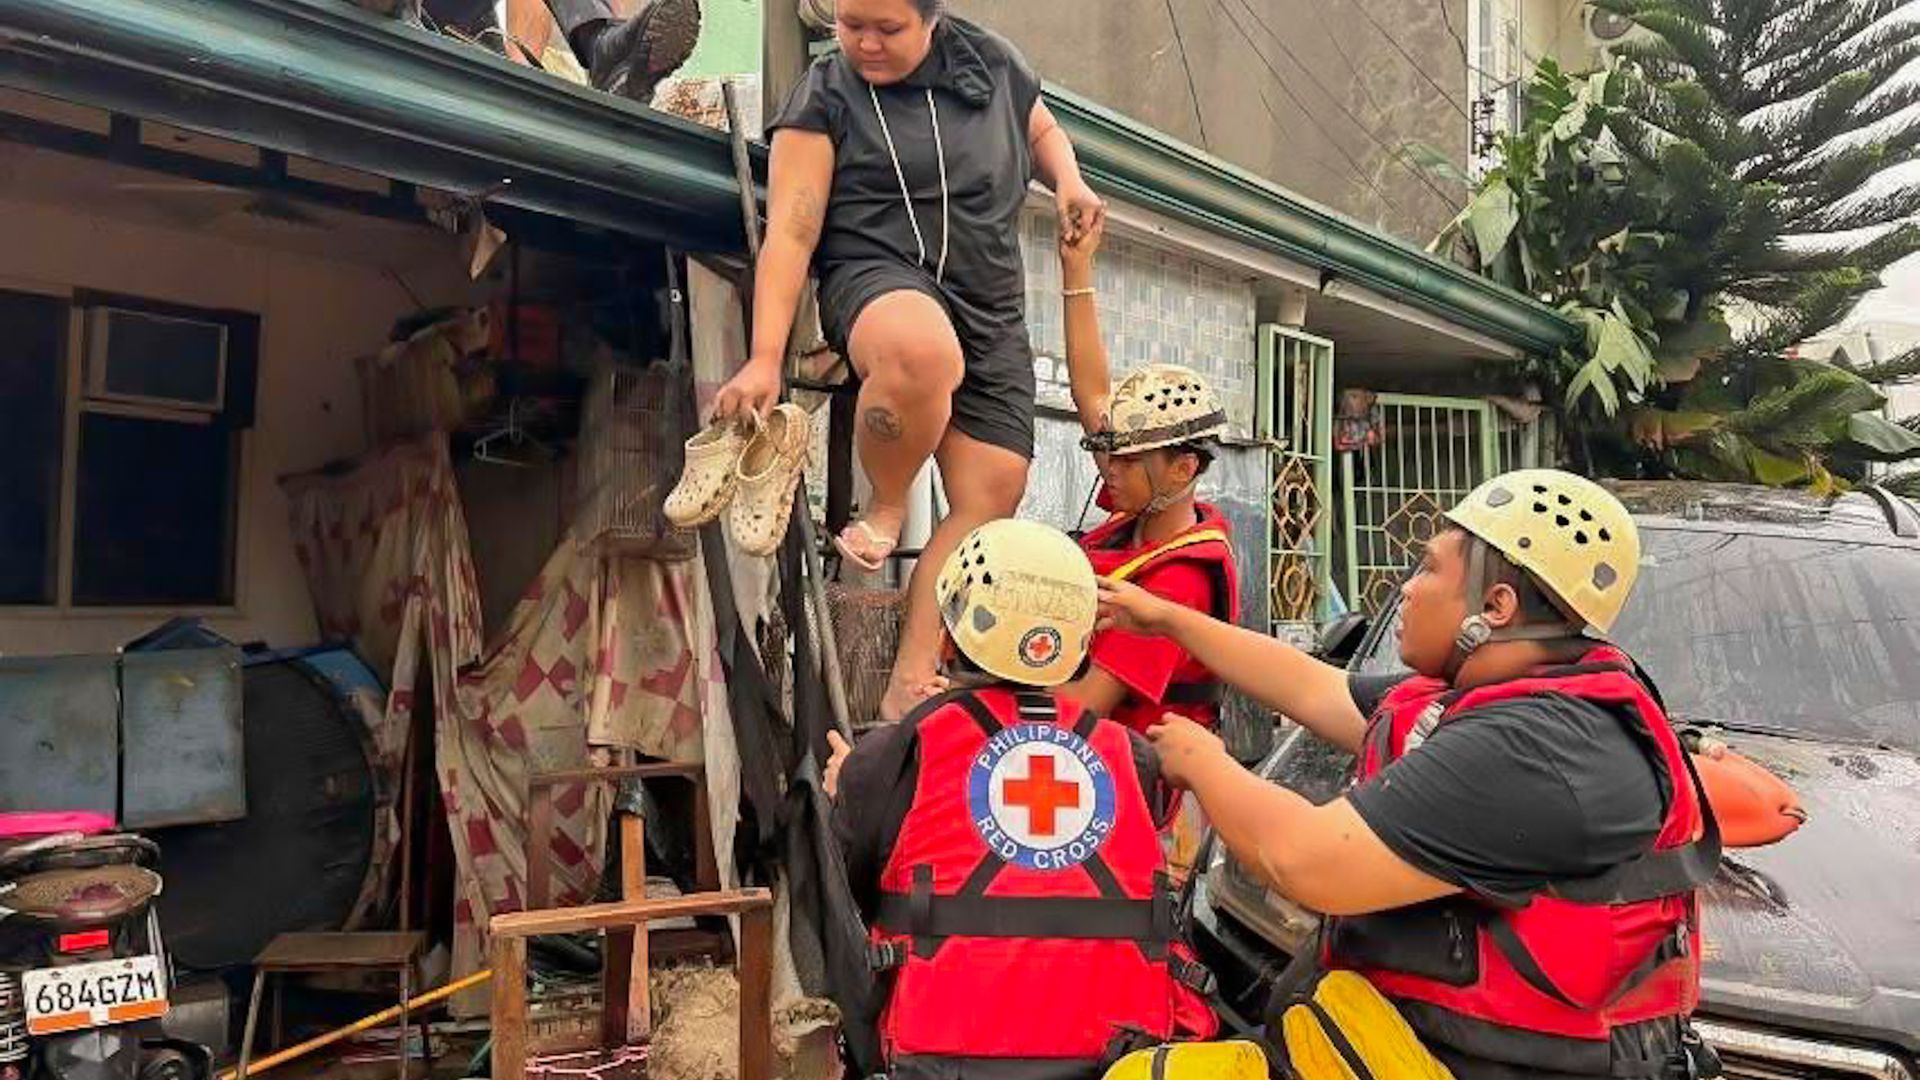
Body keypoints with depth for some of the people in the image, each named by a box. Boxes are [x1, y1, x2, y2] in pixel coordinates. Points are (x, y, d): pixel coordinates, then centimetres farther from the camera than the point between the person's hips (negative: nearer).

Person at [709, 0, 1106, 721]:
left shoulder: (989, 60, 9)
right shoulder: (824, 98, -2)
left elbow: (1042, 130, 28)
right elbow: (791, 235, -9)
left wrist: (1067, 180, 4)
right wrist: (765, 359, -19)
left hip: (991, 311, 5)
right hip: (880, 278, -5)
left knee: (992, 494, -9)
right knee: (922, 351, -43)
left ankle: (911, 685, -3)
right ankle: (885, 509, -14)